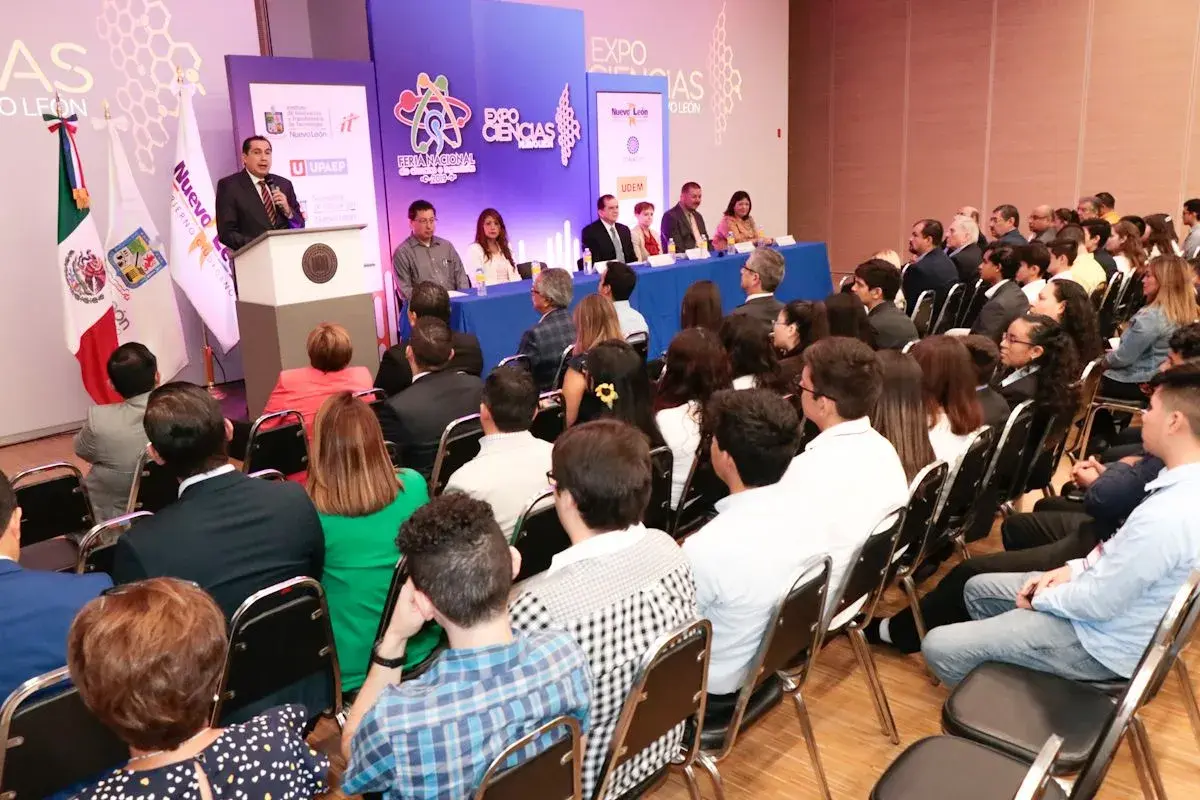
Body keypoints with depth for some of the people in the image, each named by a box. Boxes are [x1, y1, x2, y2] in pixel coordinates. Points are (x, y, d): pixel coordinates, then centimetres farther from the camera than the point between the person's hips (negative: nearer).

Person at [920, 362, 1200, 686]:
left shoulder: (1166, 516, -34)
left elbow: (1099, 603, -26)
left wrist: (1039, 599, -9)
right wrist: (1075, 568, 2)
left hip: (1102, 641, -10)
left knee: (938, 646, -13)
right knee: (977, 588, 21)